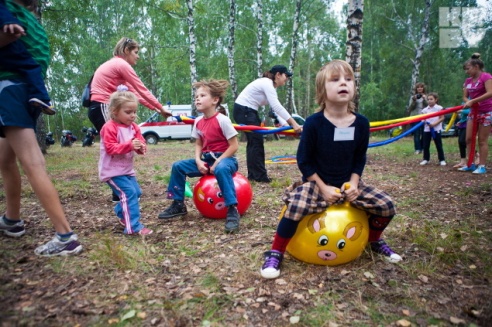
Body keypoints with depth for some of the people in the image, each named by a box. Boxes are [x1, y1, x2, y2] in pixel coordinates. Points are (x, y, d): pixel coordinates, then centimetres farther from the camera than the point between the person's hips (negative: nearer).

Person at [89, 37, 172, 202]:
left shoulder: (115, 64, 21)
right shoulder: (122, 65, -9)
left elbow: (134, 91, 18)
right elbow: (142, 90, -9)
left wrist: (154, 108, 13)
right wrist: (161, 108, -1)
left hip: (99, 108, 10)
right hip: (102, 108, -10)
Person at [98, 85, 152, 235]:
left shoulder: (134, 127, 6)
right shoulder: (109, 127, -17)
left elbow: (140, 141, 8)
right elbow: (110, 148, -23)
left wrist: (141, 147, -17)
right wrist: (130, 145, -35)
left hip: (127, 169, 8)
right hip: (113, 170, -8)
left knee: (136, 192, 15)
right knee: (129, 193, -18)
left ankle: (121, 213, 40)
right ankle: (133, 227, -14)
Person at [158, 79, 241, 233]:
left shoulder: (222, 120, -17)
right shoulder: (198, 122, 4)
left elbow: (234, 146, -17)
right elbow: (198, 144, 11)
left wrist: (217, 162, -20)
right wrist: (198, 161, -8)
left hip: (225, 159, -7)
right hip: (206, 159, 7)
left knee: (221, 169, -41)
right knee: (178, 166, 0)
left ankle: (232, 210, -33)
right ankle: (178, 204, 12)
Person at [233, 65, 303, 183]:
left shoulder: (270, 85, 12)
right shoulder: (267, 84, -18)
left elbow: (275, 107, 7)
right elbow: (277, 107, -28)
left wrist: (286, 124, -1)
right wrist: (294, 123, -29)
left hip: (249, 111, 10)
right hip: (243, 111, -10)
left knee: (254, 141, 11)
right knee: (256, 141, -8)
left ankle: (253, 175, 18)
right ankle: (260, 176, -1)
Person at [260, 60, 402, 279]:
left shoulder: (361, 123, -5)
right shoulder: (314, 122, -17)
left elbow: (359, 159, 7)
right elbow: (304, 161, -11)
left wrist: (353, 183, -8)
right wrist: (323, 187, -17)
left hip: (348, 182, 5)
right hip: (317, 183, -4)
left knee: (387, 206, -4)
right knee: (296, 207, -32)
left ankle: (374, 240, 30)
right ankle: (275, 253, -7)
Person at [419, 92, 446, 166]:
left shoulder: (439, 108, -4)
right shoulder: (425, 109, 6)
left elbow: (442, 118, -6)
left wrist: (435, 123, -18)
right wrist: (423, 121, -13)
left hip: (436, 129, -3)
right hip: (427, 129, 3)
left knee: (439, 145, 3)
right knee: (426, 145, 6)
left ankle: (442, 160, 13)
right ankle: (426, 159, 18)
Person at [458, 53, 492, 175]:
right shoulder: (468, 80, 9)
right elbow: (465, 97, 10)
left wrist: (472, 101, -28)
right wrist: (468, 102, -12)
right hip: (473, 112, 7)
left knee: (482, 140, -4)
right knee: (468, 139, 4)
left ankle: (482, 166, 3)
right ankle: (470, 164, 12)